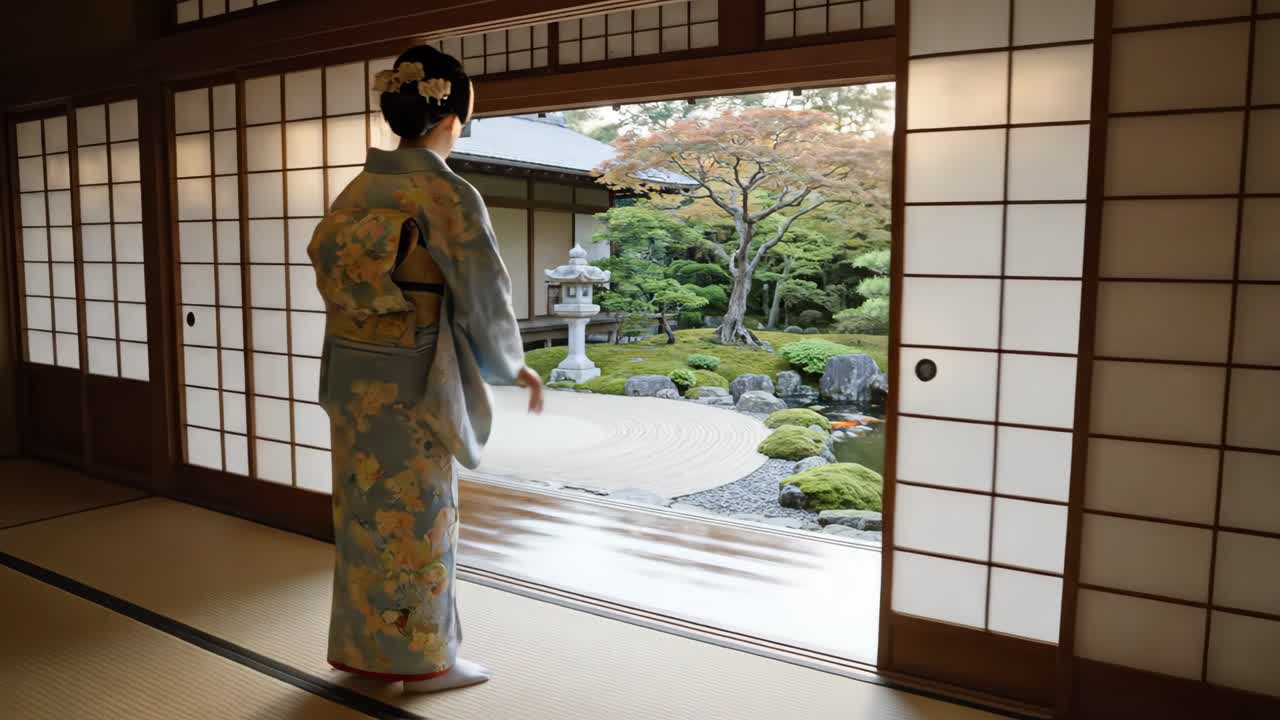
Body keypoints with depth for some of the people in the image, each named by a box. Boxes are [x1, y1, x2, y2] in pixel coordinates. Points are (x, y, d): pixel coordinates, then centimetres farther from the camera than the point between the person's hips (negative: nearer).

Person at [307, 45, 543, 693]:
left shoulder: (360, 187, 5)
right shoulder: (448, 195, -15)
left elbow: (324, 264, 9)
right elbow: (484, 293, -13)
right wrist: (514, 365, 3)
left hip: (351, 373, 7)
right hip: (410, 383, -7)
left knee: (365, 508, 17)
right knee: (416, 515, 5)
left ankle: (362, 646, 31)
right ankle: (423, 659, 20)